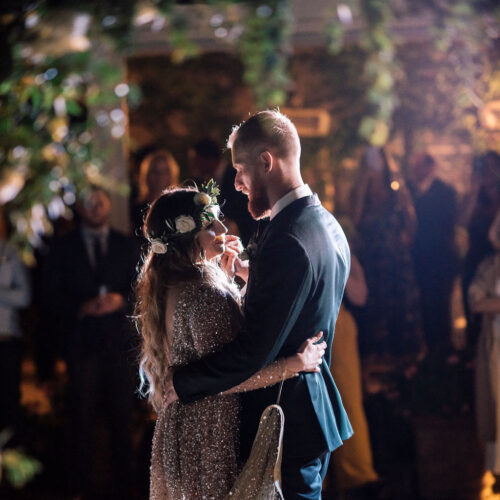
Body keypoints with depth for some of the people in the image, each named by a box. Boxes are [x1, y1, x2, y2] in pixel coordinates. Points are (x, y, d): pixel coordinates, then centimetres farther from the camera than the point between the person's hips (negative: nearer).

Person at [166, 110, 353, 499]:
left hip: (286, 426, -10)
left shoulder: (287, 243, -25)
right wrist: (247, 270, 15)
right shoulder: (327, 225, 7)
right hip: (318, 411, 10)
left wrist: (180, 383, -15)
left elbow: (253, 353, -25)